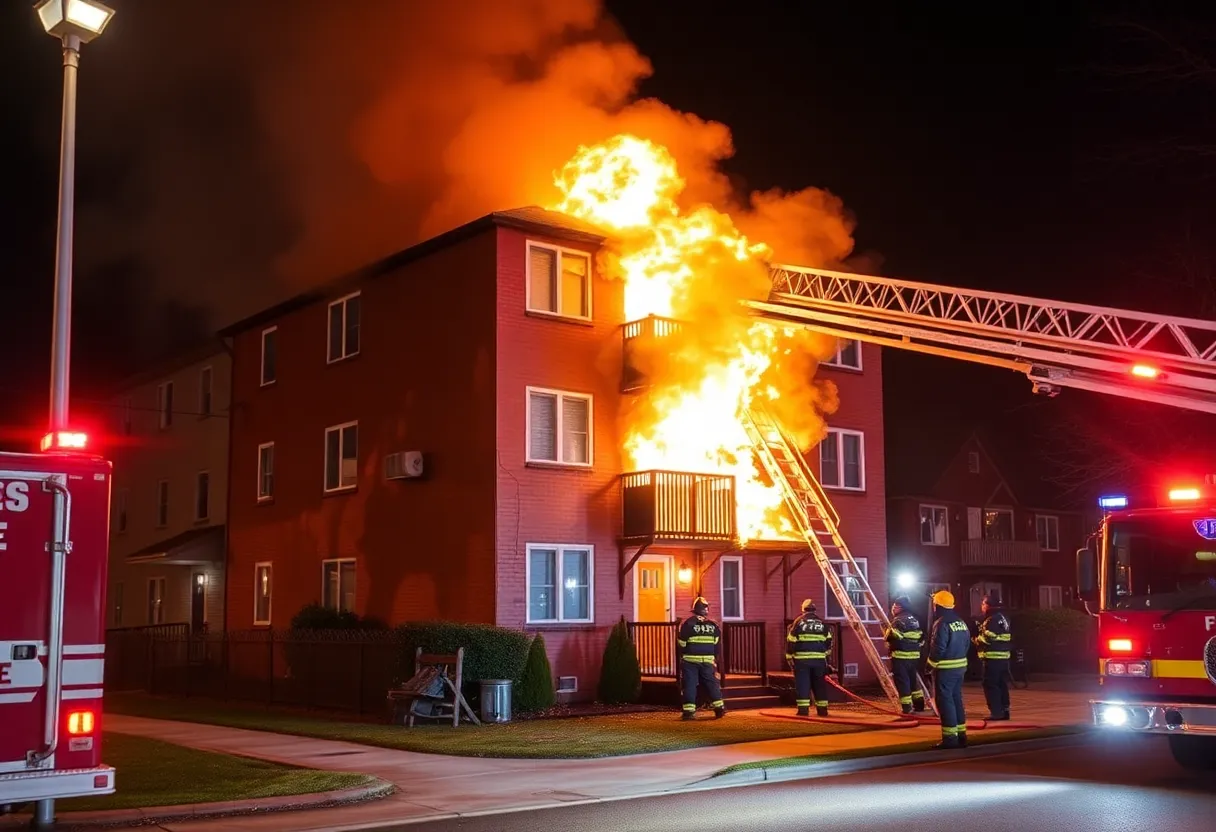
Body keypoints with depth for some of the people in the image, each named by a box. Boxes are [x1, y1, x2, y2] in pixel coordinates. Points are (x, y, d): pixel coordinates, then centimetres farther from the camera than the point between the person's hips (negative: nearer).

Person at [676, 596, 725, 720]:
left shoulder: (688, 623, -8)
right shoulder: (713, 625, 0)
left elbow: (681, 643, -5)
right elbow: (716, 643, 5)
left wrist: (683, 655, 12)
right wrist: (714, 656, 17)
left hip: (690, 660, -2)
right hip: (707, 660, 2)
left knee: (690, 685, 1)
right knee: (712, 683, 12)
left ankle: (689, 710, -5)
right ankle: (719, 707, 10)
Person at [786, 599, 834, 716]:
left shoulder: (798, 622, -1)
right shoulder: (822, 623, 10)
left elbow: (791, 641, -3)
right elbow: (829, 641, 15)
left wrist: (789, 656, 5)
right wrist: (826, 653, 29)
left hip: (802, 659, -3)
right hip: (819, 659, 3)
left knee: (803, 685, -1)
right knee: (819, 684, 12)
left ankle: (803, 709, -8)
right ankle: (822, 709, 14)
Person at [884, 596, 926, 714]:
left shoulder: (899, 620, -13)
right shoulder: (914, 620, 15)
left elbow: (892, 637, -21)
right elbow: (921, 638, 19)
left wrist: (888, 632, -1)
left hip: (901, 656, -9)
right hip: (914, 655, 9)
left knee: (902, 681, -2)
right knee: (912, 679, 21)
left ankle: (906, 707, -3)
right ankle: (919, 703, 26)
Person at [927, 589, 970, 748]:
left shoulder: (941, 624, -17)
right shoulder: (961, 622, 10)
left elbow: (938, 648, -20)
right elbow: (967, 644, 12)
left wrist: (931, 663, -7)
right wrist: (959, 657, 15)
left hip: (945, 668, -8)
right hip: (960, 666, 8)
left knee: (945, 701, -3)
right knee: (956, 699, 15)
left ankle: (950, 737, -3)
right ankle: (961, 734, 19)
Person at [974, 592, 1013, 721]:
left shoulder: (992, 620, -16)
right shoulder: (1004, 618, 16)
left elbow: (987, 638, -23)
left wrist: (976, 640, -2)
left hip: (993, 657, -10)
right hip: (1004, 656, 10)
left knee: (991, 685, -5)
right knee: (1002, 684, 14)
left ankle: (996, 712, -7)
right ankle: (1004, 710, 18)